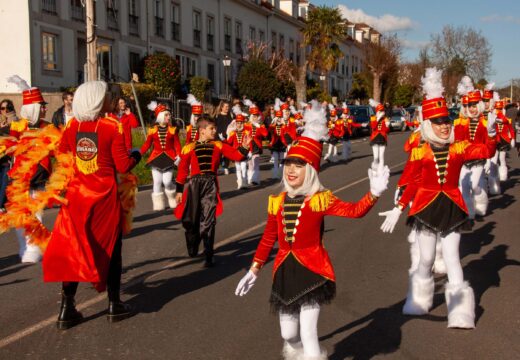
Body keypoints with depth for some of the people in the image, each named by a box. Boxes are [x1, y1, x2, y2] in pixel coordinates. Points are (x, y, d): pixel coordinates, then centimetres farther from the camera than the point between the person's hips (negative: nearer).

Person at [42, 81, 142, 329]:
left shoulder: (72, 126, 0)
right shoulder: (112, 127, -12)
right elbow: (124, 166, -12)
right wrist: (136, 155, 7)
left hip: (77, 195, 3)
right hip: (105, 197, -3)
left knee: (73, 248, 10)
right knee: (110, 248, 11)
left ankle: (67, 309, 11)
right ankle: (114, 305, 20)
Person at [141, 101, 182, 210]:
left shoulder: (173, 130, 0)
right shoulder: (153, 130, 1)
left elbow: (177, 144, -2)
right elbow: (147, 145, 1)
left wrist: (178, 156, -14)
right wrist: (138, 154, -10)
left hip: (169, 158, -1)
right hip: (156, 158, 1)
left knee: (167, 181, -10)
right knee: (157, 181, 1)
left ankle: (172, 200, 17)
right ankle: (158, 205, 12)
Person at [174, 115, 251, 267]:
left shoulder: (218, 146, 5)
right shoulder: (189, 148, -1)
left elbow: (236, 156, 2)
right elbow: (182, 170, 2)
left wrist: (244, 147, -17)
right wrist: (179, 191, 3)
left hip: (211, 185, 1)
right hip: (194, 184, -1)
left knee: (208, 220, -4)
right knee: (191, 219, 9)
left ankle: (208, 255, 2)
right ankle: (192, 248, 37)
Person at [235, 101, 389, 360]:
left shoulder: (320, 200, -9)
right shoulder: (277, 202, 2)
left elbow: (355, 211, -23)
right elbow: (268, 239, 11)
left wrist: (373, 194, -41)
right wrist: (254, 270, 13)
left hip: (312, 270, -4)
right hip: (285, 271, 4)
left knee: (307, 332, -7)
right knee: (288, 334, 14)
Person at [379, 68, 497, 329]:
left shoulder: (459, 148, -2)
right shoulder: (419, 153, -5)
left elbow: (486, 152, -17)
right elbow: (413, 184, 0)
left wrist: (491, 133, -35)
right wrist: (398, 209, -5)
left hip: (451, 207, 0)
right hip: (426, 208, 0)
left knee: (451, 257, 0)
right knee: (426, 259, 11)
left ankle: (460, 312, 5)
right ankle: (420, 301, 35)